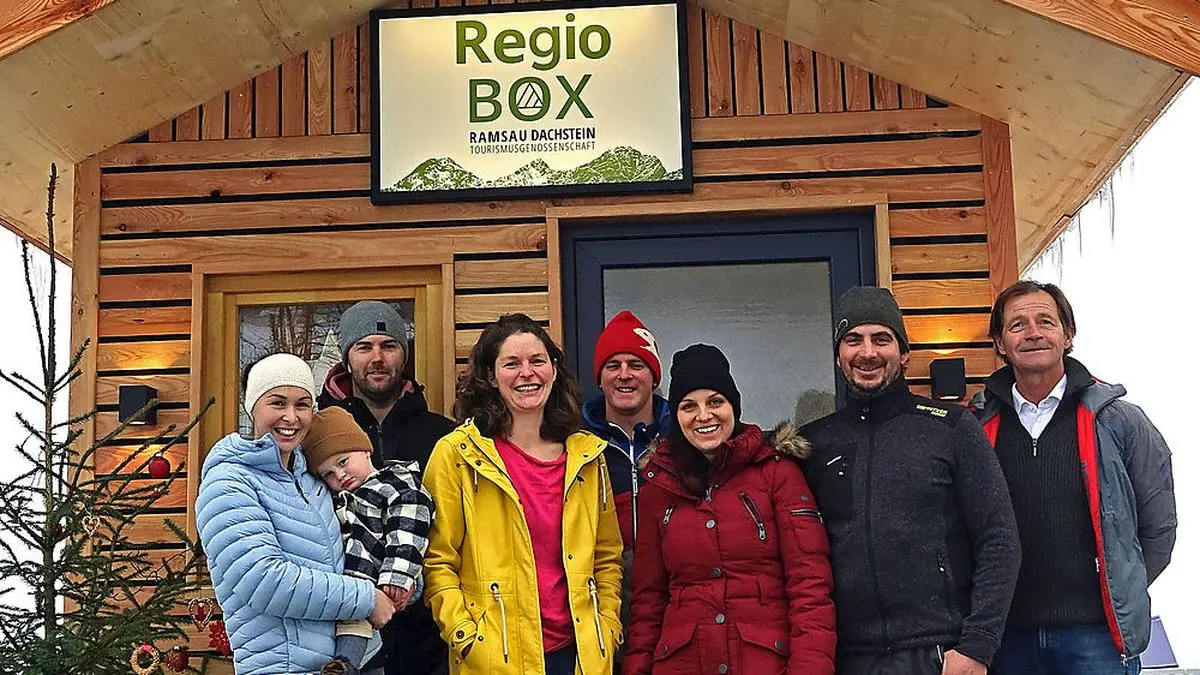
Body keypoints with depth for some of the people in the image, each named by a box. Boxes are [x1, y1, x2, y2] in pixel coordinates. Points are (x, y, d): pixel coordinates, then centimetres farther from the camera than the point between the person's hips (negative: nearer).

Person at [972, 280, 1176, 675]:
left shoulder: (1117, 420, 0)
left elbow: (1159, 526, 6)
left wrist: (1122, 595, 6)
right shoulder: (976, 428, 4)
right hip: (1008, 637, 2)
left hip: (1097, 632, -2)